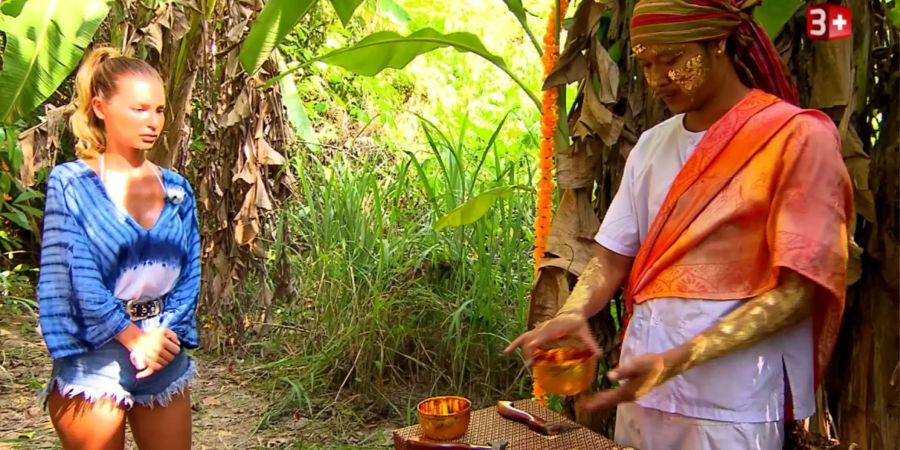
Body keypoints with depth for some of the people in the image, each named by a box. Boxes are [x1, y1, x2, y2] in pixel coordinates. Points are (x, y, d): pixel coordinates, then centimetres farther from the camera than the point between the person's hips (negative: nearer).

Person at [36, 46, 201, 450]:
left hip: (165, 358, 5)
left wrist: (167, 334, -10)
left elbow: (189, 272, 4)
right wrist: (133, 338, -13)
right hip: (94, 360, -4)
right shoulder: (71, 185, -6)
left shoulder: (177, 191, 6)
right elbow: (78, 276, -13)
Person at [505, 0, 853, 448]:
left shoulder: (798, 138, -10)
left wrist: (675, 361, -23)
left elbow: (797, 291, -14)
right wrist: (572, 314, -14)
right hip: (641, 383, 5)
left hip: (730, 404, -5)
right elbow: (613, 257, 8)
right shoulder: (651, 145, 8)